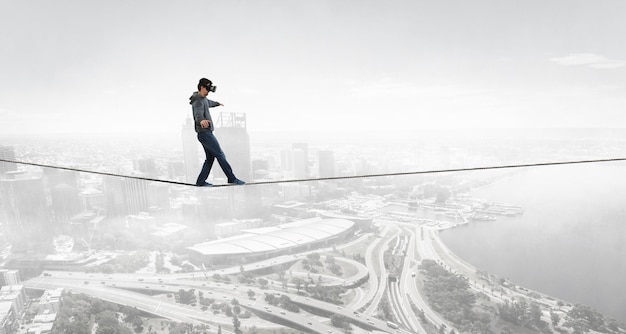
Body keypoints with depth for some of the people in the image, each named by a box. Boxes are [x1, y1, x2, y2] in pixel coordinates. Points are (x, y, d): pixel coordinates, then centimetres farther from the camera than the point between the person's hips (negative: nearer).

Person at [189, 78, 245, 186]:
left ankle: (200, 181, 11)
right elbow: (198, 114, -33)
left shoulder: (203, 99, 18)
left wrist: (217, 103, 62)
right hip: (205, 133, -10)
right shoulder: (198, 101, -14)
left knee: (210, 158, 9)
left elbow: (208, 103, 42)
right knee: (220, 155, -9)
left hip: (206, 133, 10)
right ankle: (232, 179, -6)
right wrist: (201, 120, -56)